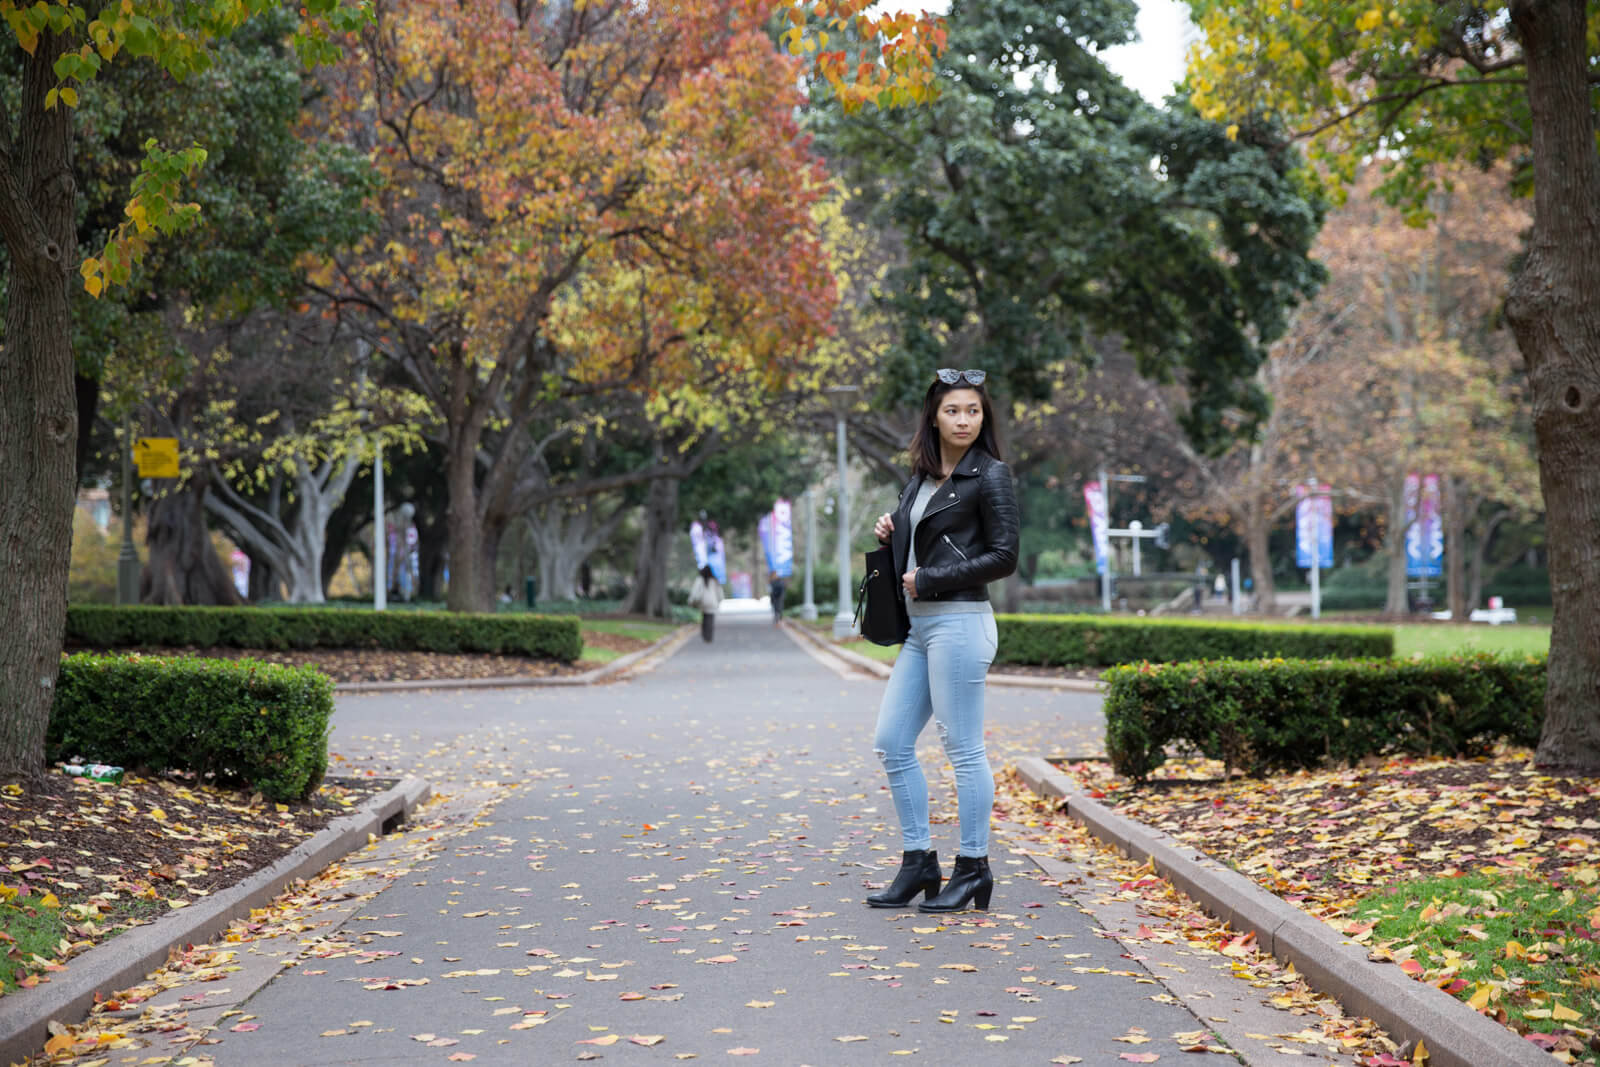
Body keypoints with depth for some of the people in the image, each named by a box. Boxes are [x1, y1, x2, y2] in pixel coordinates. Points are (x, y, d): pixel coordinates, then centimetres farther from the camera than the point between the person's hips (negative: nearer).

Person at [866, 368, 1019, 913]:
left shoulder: (990, 475, -6)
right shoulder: (921, 477, 16)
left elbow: (1003, 556, -12)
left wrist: (930, 579, -13)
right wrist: (890, 533, 4)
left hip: (959, 621, -8)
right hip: (918, 625, 8)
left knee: (963, 748, -3)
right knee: (891, 743, 8)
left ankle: (973, 869, 6)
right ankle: (919, 862, 16)